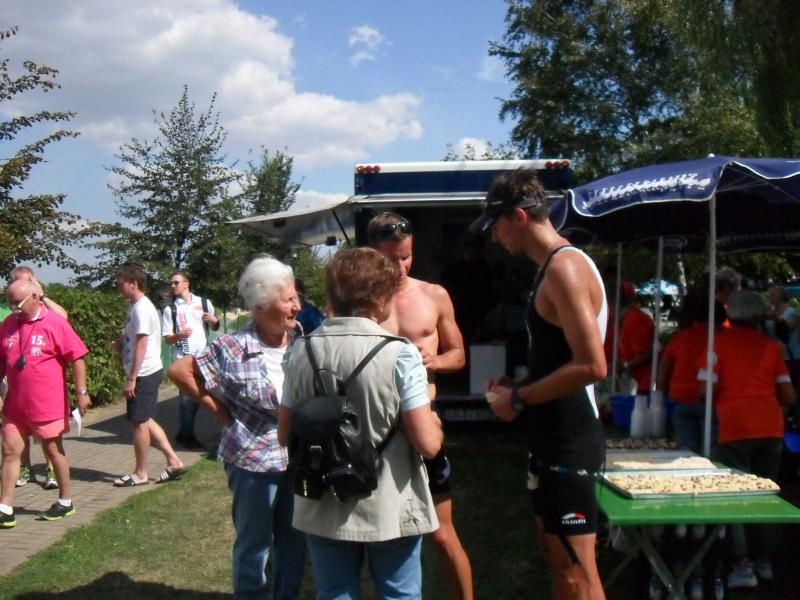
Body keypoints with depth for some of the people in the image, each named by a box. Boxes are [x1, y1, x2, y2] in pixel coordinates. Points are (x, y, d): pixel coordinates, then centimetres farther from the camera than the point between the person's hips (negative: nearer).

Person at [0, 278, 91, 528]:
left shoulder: (55, 323, -12)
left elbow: (77, 357, -11)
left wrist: (81, 392, -13)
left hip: (47, 404, -5)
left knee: (53, 451, 8)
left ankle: (66, 502, 23)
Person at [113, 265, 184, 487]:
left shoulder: (141, 309, -17)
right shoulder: (138, 307, 14)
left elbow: (142, 345, -21)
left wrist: (131, 379, -21)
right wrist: (121, 345, 4)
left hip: (144, 374, -10)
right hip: (145, 374, 10)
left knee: (139, 422, 0)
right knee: (144, 420, 15)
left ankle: (140, 473, 11)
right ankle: (173, 461, 16)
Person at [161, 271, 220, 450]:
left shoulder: (204, 303, 8)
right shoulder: (169, 309, 2)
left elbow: (215, 327, 18)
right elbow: (166, 338, 0)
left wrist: (213, 320, -5)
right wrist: (178, 335, -21)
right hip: (183, 359, -3)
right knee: (186, 397, -5)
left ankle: (183, 434, 25)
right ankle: (188, 437, 6)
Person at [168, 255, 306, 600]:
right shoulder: (233, 350, -16)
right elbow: (178, 371, -9)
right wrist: (217, 409, -7)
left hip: (298, 459, 5)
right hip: (254, 461, -5)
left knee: (294, 543, 18)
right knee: (254, 545, 12)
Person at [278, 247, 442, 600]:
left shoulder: (302, 351, -4)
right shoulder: (399, 354, -16)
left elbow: (285, 436, 2)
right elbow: (427, 444, -18)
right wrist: (435, 424, 3)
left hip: (323, 509, 4)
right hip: (390, 510, -3)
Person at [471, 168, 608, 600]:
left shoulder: (564, 268, -18)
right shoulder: (554, 267, 14)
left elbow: (591, 365, -26)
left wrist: (519, 400, -18)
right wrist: (517, 388, 11)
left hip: (569, 442, -11)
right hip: (553, 438, 11)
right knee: (557, 561, 19)